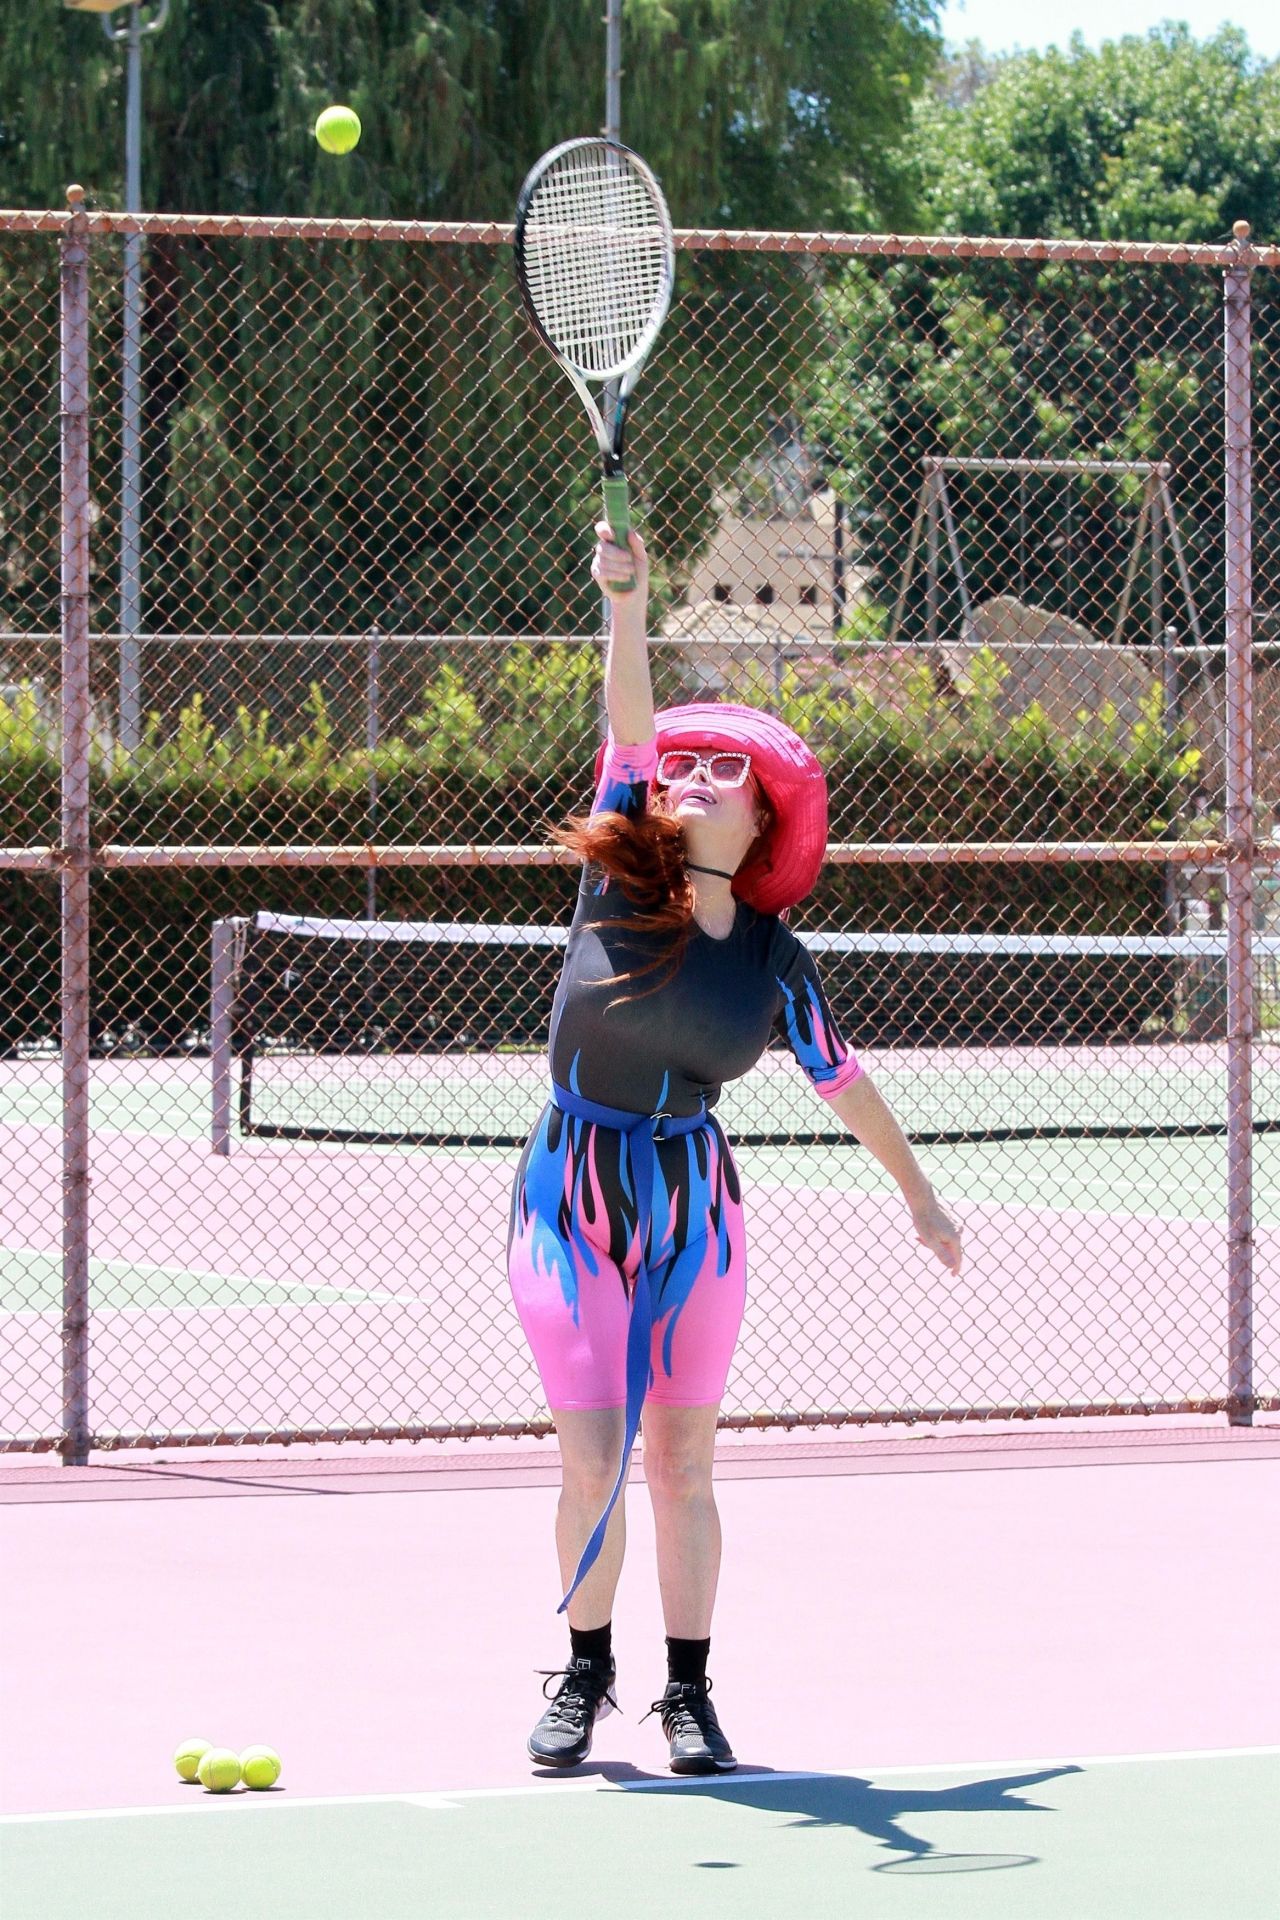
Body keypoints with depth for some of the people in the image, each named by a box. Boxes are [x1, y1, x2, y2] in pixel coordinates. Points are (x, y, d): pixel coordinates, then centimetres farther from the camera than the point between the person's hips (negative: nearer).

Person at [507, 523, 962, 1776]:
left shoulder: (774, 959, 1)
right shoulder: (617, 885, -4)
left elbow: (844, 1081, 14)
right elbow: (629, 729, -17)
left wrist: (919, 1195, 21)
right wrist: (625, 601, -28)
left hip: (693, 1208, 1)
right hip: (573, 1201, -1)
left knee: (680, 1462, 1)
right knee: (592, 1462, -4)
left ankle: (688, 1695, 13)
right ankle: (584, 1675, 16)